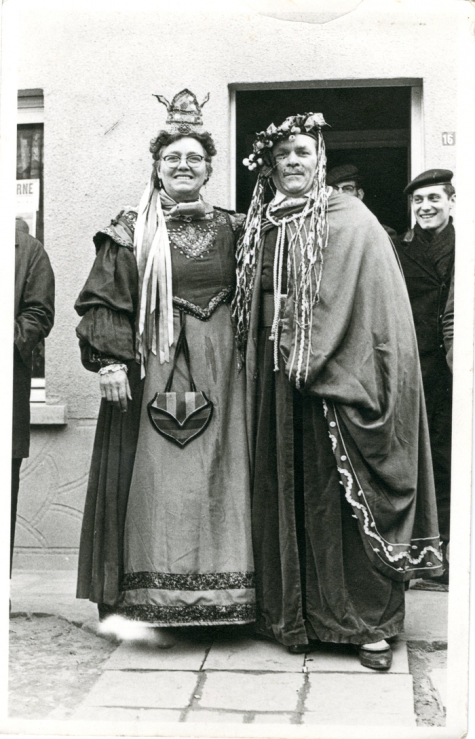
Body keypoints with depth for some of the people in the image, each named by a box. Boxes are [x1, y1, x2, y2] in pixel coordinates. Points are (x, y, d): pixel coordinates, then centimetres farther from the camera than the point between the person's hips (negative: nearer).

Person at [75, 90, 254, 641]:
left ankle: (215, 599, 14)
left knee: (214, 475, 4)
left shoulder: (229, 228, 11)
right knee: (154, 476, -2)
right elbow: (102, 300, -3)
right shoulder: (132, 232, 3)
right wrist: (109, 362, -13)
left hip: (217, 368, 3)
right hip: (151, 366, -3)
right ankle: (148, 600, 8)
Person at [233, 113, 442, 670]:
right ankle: (295, 615, 19)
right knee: (285, 492, 7)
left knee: (345, 494, -1)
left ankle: (370, 621, 11)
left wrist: (318, 360, -14)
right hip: (274, 375, 4)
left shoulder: (352, 221, -1)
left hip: (338, 373, -4)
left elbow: (380, 309, -8)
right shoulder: (259, 227, 13)